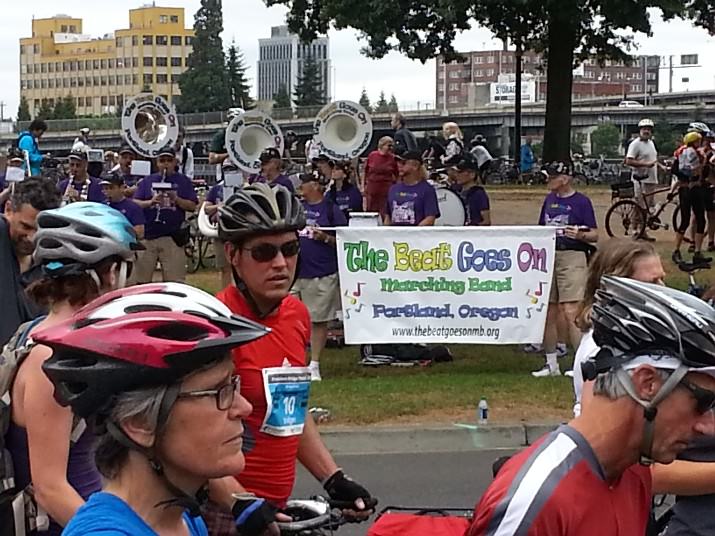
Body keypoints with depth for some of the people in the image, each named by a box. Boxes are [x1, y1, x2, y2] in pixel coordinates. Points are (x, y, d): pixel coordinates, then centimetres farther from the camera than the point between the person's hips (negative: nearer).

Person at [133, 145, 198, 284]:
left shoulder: (183, 181, 8)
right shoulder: (147, 181, 12)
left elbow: (192, 206, 2)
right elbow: (135, 203, 5)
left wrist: (176, 199, -14)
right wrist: (150, 202, -13)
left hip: (172, 236, -2)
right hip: (147, 235, 2)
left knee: (174, 281, -3)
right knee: (141, 279, 4)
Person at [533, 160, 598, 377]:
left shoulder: (581, 201, -4)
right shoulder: (549, 199, 16)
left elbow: (594, 235, -5)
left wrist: (579, 235, -24)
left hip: (572, 257, -7)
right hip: (548, 256, 7)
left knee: (570, 312, -14)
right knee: (548, 313, 8)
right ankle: (551, 364, 18)